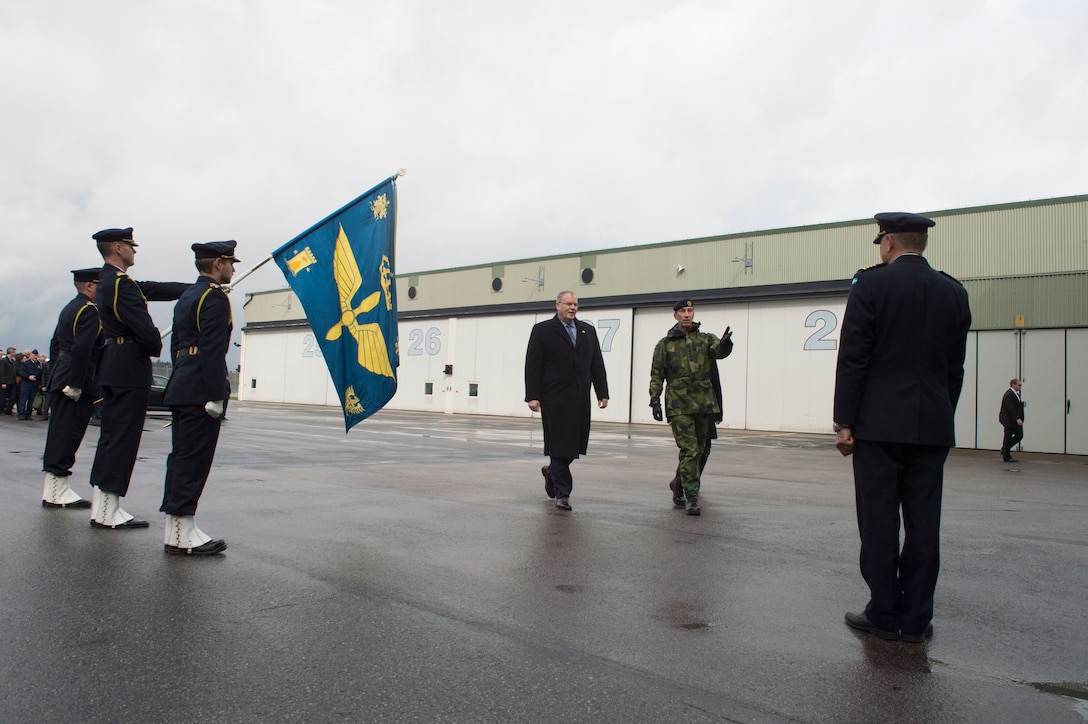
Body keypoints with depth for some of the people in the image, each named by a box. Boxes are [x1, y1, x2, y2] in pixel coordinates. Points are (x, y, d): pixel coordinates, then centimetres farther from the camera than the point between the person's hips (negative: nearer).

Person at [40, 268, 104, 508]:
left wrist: (59, 377, 23)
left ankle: (53, 488, 19)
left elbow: (55, 344, 22)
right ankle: (57, 492, -3)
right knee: (67, 433, -7)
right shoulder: (89, 311, -13)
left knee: (60, 432, 13)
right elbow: (82, 349, -23)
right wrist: (74, 384, -23)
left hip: (61, 379, 10)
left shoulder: (69, 308, 18)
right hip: (79, 382, -10)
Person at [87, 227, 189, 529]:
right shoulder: (120, 283, -15)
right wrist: (156, 347, -1)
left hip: (112, 368, 10)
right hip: (130, 368, -10)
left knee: (110, 436, 13)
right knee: (123, 437, -6)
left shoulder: (108, 280, 17)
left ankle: (100, 507, 18)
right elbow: (144, 327, -21)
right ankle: (109, 512, -2)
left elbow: (156, 289, 18)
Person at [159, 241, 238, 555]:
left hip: (181, 387, 10)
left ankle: (174, 529, 16)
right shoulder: (214, 296, -10)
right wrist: (216, 396, -19)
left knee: (181, 457, 11)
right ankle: (183, 534, -4)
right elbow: (212, 350, -18)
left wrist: (183, 381, 22)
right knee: (193, 459, -7)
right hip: (200, 390, -10)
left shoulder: (186, 297, 20)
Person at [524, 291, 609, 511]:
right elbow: (533, 365, -4)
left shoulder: (588, 330, 15)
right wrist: (532, 396, -10)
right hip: (555, 398, -5)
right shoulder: (542, 330, 1)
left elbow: (597, 364, 13)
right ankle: (562, 493, 5)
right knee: (560, 443, -2)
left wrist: (602, 393, 6)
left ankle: (552, 472, 35)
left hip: (580, 398, 5)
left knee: (576, 444, 7)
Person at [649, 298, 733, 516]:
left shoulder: (706, 339, 10)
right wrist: (655, 401, -1)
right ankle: (691, 497, -6)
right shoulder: (665, 344, 6)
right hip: (679, 405, -3)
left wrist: (725, 343, -35)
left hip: (704, 403, 3)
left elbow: (719, 351, -12)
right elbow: (656, 375, 7)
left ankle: (678, 488, 31)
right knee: (689, 450, -11)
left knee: (699, 450, 12)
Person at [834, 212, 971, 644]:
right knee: (923, 523, 7)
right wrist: (942, 419, 18)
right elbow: (955, 368, 11)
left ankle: (884, 614, 10)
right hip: (933, 426, 4)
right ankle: (916, 620, 14)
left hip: (879, 423, -4)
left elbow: (853, 359, -9)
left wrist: (844, 422, -5)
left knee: (879, 522, 3)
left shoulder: (871, 284, -6)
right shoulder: (954, 293, 9)